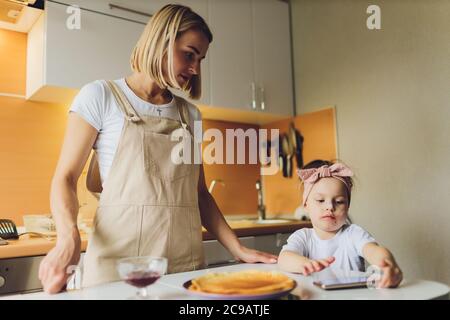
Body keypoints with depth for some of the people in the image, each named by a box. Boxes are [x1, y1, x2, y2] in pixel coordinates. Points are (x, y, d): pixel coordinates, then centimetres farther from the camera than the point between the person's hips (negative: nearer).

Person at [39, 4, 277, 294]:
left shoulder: (190, 114, 11)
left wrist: (238, 249, 2)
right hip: (118, 262, -4)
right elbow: (65, 178, -5)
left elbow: (198, 193, 10)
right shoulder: (100, 96, -2)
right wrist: (69, 237, -24)